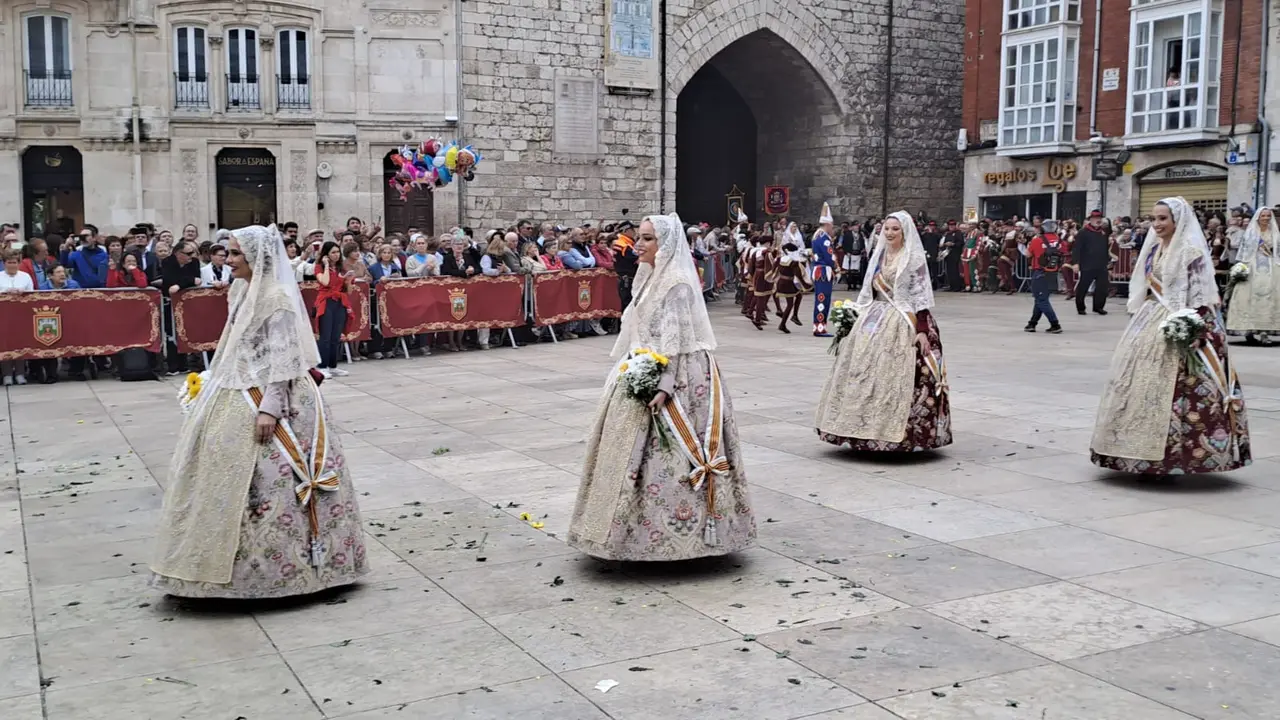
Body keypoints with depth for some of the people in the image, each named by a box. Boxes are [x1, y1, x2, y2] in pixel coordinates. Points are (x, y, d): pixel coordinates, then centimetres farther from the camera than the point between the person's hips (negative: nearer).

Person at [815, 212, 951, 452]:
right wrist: (859, 318, 14)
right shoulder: (879, 256, 14)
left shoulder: (914, 258, -4)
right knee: (866, 374, 4)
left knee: (896, 376, -10)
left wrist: (922, 331, -16)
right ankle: (868, 430, 12)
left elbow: (920, 296, -9)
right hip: (875, 322, 6)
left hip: (904, 323, -6)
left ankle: (898, 434, -2)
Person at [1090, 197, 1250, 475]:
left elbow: (1201, 296, -14)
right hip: (1150, 324, 8)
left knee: (1170, 389, -7)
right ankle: (1144, 454, 15)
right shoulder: (1153, 249, 13)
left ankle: (1171, 456, 0)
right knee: (1141, 385, 7)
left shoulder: (1192, 252, -9)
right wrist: (1140, 321, 15)